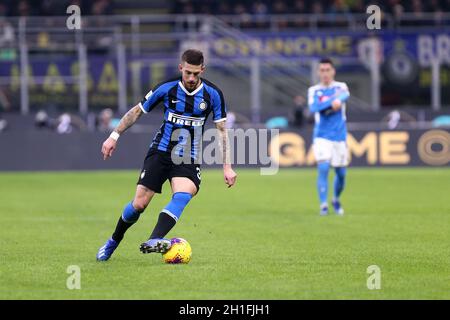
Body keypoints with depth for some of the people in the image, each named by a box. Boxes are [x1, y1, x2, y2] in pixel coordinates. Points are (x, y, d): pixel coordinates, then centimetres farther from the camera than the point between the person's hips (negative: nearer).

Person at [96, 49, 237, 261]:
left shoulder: (213, 94, -5)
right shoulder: (167, 89, -6)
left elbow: (221, 130, 2)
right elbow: (137, 111, 7)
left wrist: (227, 167, -3)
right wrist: (114, 136, 4)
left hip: (188, 159, 0)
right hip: (160, 153, 0)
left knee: (183, 195, -30)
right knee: (139, 204, -7)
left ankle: (153, 241, -44)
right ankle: (113, 242, 19)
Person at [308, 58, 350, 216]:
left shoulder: (340, 86, 5)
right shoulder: (313, 90, 3)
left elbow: (345, 95, -18)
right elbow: (313, 107, -16)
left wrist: (337, 100, -36)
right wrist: (333, 101, -22)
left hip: (340, 136, 2)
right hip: (322, 137, -2)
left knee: (341, 173, 7)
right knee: (323, 168, -18)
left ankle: (336, 200, 33)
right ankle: (323, 205, -15)